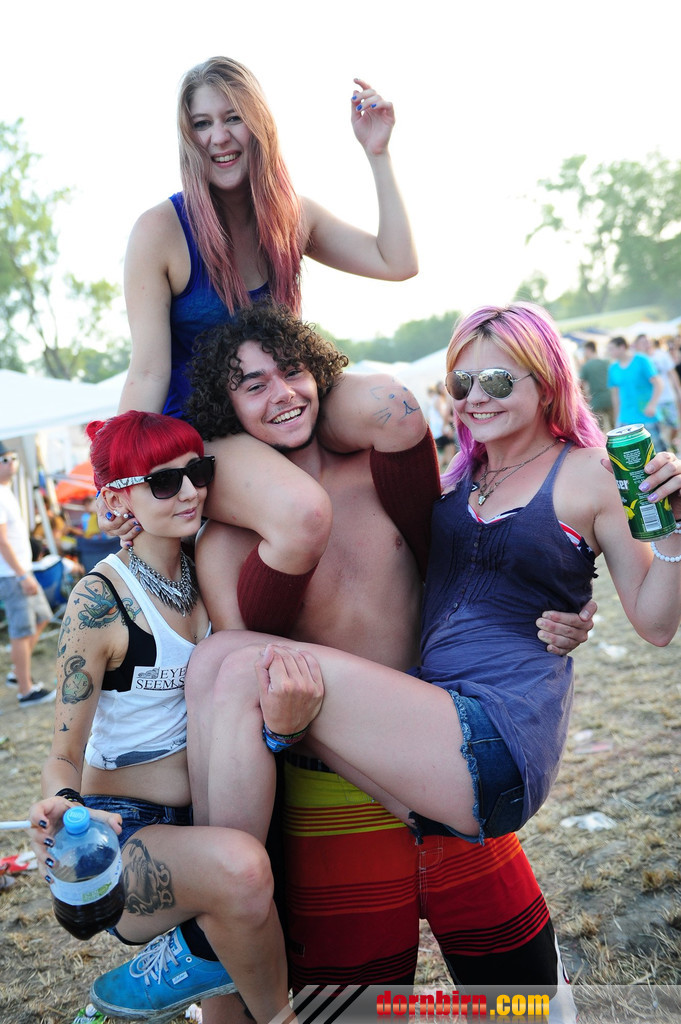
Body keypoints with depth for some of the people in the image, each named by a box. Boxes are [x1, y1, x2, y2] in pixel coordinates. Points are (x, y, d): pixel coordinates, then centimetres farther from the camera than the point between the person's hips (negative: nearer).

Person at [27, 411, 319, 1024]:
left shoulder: (204, 577, 4)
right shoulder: (101, 600, -14)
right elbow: (65, 752, -9)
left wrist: (280, 719, -12)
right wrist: (61, 806, -31)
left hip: (198, 823, 7)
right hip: (121, 830, -7)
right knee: (238, 866, -33)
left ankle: (184, 958, 10)